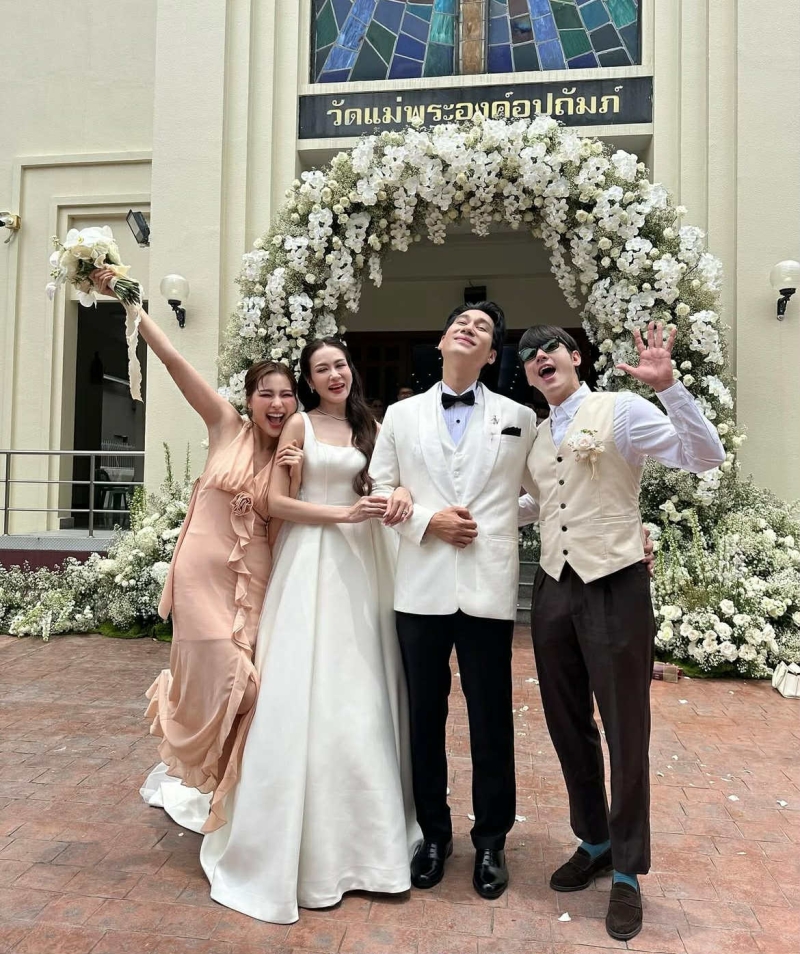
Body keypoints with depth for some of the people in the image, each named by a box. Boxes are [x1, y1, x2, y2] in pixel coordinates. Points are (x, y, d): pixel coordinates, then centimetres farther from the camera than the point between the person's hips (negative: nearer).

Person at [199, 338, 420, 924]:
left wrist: (402, 493, -13)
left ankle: (361, 835, 24)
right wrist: (344, 512, -13)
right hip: (311, 560, -4)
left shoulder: (371, 428, 13)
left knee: (363, 696, 8)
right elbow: (276, 502, -5)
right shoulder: (299, 426, 1)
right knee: (308, 693, -1)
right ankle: (308, 844, 14)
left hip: (363, 563, 4)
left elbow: (395, 476, 10)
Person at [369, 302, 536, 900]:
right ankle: (434, 833, 32)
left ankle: (491, 840, 29)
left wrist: (497, 520, -4)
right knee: (425, 717, 12)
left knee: (491, 721, 8)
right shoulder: (402, 415, 9)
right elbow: (381, 491, 7)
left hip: (488, 589, -1)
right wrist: (427, 520, -7)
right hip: (422, 587, 1)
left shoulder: (519, 419, 6)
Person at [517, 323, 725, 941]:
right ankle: (594, 840, 38)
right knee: (568, 726, 16)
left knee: (626, 730, 7)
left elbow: (705, 457, -16)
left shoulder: (621, 410, -6)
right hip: (554, 589, 6)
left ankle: (627, 871, 27)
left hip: (616, 586, -6)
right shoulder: (535, 435, 12)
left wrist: (667, 385, -27)